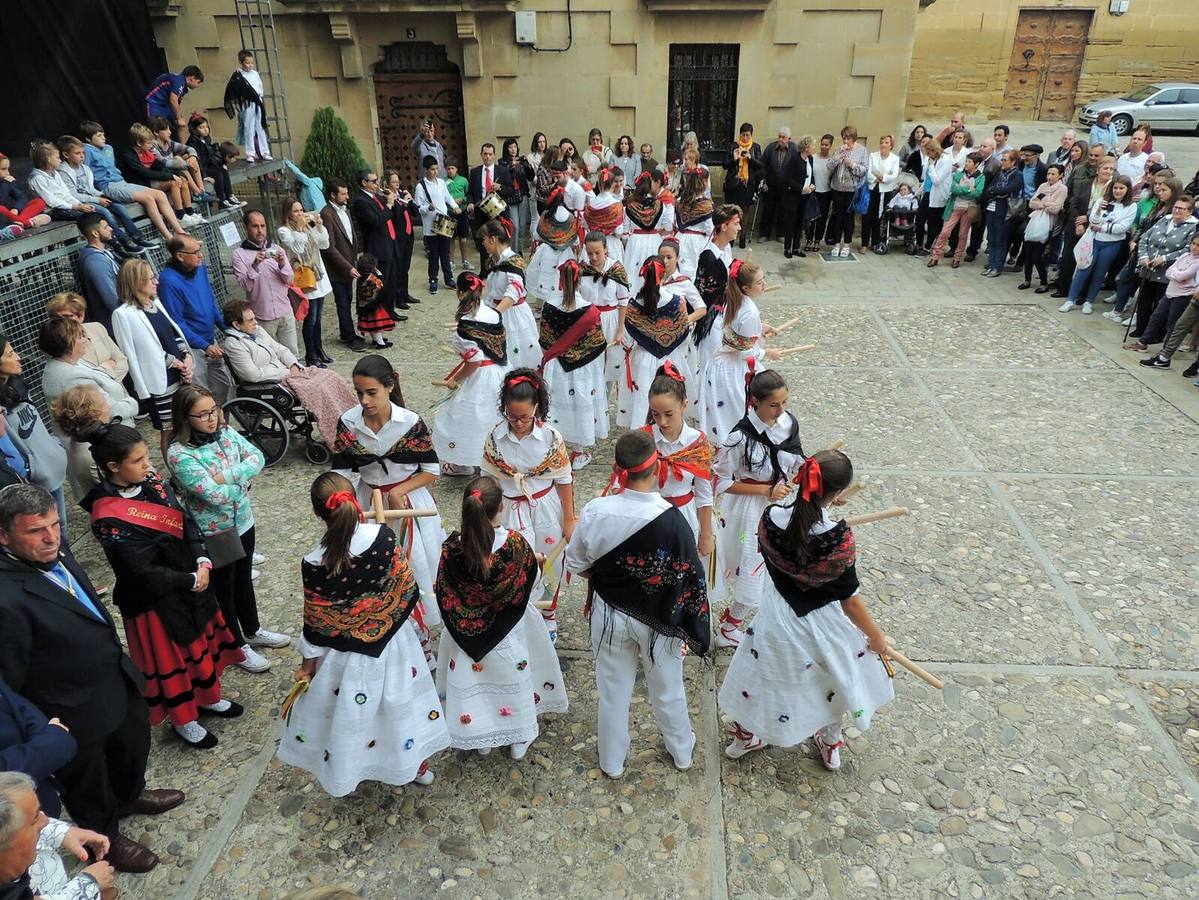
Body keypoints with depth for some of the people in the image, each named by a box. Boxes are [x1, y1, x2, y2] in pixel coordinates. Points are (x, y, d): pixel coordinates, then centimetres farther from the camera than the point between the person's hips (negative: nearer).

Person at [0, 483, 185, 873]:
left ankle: (129, 796, 63)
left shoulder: (54, 553, -10)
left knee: (133, 745, 33)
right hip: (79, 715, -7)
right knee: (88, 784, 23)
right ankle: (106, 840, 51)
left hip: (119, 684, 7)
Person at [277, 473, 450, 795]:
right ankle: (418, 764, 44)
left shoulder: (314, 564, -25)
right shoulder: (383, 536, -22)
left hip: (345, 653, -2)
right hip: (393, 641, 2)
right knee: (402, 700, 23)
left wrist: (307, 664, 4)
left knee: (348, 712, 22)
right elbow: (407, 587, -9)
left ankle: (346, 773, 45)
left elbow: (316, 624, -13)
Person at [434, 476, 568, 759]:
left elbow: (444, 593, -9)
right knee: (513, 680, 20)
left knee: (472, 682, 22)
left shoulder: (453, 547, -23)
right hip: (509, 631, 0)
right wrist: (535, 560, 13)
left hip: (467, 628, 1)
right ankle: (519, 740, 38)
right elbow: (530, 584, -8)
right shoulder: (515, 543, -26)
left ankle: (481, 738, 39)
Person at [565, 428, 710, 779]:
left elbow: (576, 564, -7)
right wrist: (690, 627, -2)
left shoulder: (596, 512, -22)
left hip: (610, 616, 1)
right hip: (659, 620, -1)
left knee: (613, 691, 22)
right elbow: (691, 578, -17)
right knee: (667, 690, 24)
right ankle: (682, 752, 48)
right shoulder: (672, 520, -27)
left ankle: (612, 761, 43)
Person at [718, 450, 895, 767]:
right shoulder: (839, 539, -32)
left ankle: (747, 735, 51)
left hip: (778, 617, 3)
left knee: (764, 676, 27)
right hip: (823, 623, -2)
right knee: (834, 680, 28)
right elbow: (849, 600, -19)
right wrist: (876, 636, -3)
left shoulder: (771, 518, -23)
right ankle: (830, 744, 52)